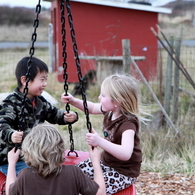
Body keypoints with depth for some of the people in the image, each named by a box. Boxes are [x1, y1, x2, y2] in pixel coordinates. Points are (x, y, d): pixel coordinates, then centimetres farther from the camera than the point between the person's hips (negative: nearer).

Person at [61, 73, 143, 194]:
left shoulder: (128, 124, -30)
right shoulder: (110, 111, -5)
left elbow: (126, 153, -46)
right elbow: (92, 108, 17)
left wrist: (100, 142, -57)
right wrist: (73, 101, 0)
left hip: (123, 172, -9)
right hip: (106, 162, 9)